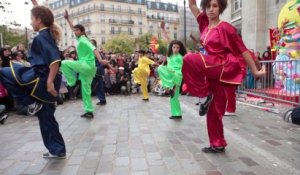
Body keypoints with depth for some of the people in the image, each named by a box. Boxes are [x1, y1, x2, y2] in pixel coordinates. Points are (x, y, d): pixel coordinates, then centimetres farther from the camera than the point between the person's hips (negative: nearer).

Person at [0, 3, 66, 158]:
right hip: (44, 81, 9)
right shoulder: (48, 35, 13)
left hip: (41, 80, -9)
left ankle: (31, 103, 3)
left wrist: (50, 82, -26)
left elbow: (55, 60, -26)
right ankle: (58, 151, 22)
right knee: (46, 118, 14)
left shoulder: (41, 37, -14)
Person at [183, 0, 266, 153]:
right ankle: (218, 144, 23)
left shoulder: (225, 28, -7)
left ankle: (205, 96, -14)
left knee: (190, 60, -29)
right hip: (212, 71, 7)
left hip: (225, 67, -7)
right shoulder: (205, 24, 10)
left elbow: (242, 49, -4)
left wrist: (255, 71, -3)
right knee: (213, 109, 9)